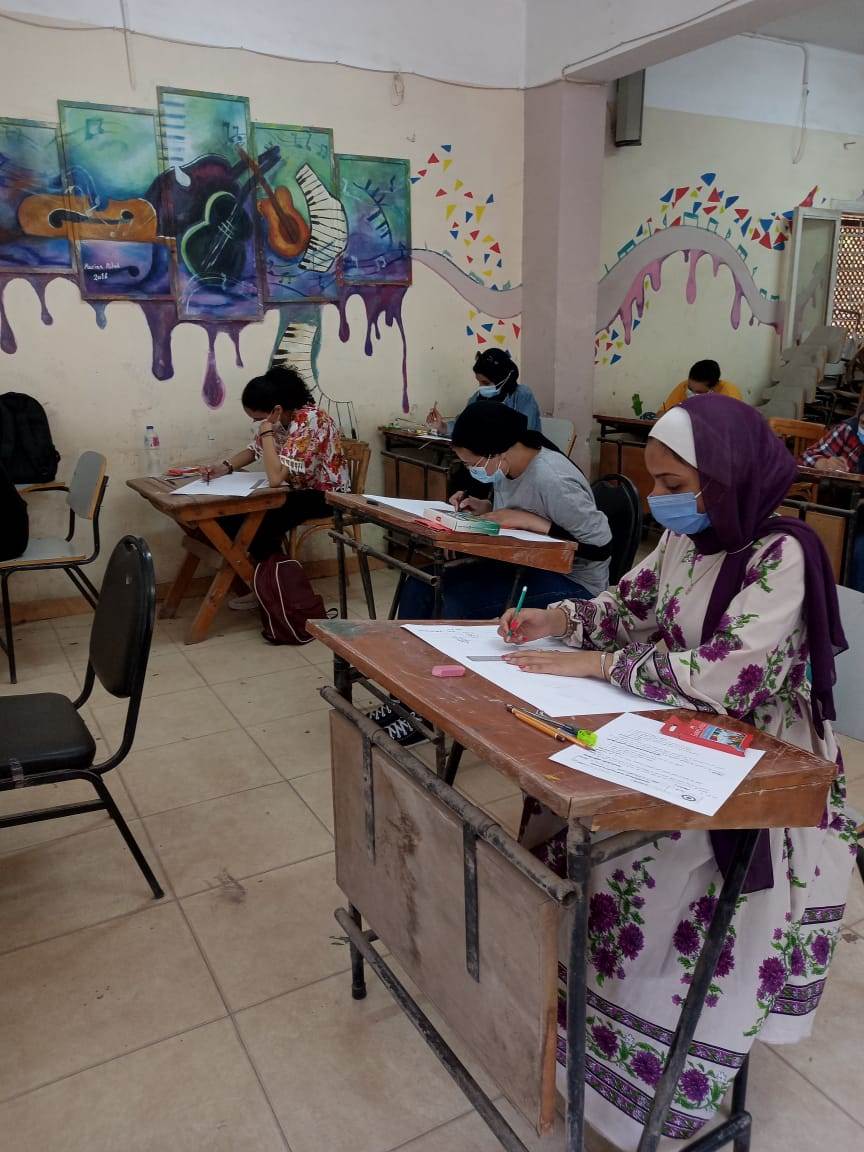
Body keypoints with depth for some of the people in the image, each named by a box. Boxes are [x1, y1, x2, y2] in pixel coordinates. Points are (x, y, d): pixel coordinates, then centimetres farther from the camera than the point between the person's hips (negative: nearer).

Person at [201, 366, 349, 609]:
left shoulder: (308, 421, -29)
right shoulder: (280, 418, -3)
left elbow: (276, 478, -36)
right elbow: (254, 450, 13)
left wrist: (267, 432, -28)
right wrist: (225, 466, -5)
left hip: (326, 495, -8)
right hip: (299, 489, 8)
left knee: (260, 523, -24)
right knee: (234, 514, -7)